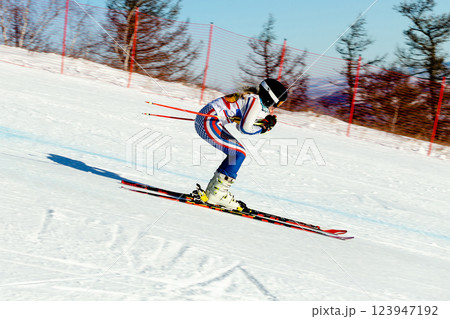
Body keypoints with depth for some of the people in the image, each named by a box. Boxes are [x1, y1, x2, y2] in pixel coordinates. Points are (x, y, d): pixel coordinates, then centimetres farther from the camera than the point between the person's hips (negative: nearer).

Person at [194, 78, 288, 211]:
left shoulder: (251, 98, 16)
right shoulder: (255, 101, -13)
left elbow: (240, 125, 18)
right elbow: (245, 128, -23)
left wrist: (266, 123, 9)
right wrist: (262, 128, -3)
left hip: (206, 120, 10)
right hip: (208, 121, -10)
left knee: (237, 153, 12)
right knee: (238, 153, -10)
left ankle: (211, 190, 13)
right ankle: (216, 194, -8)